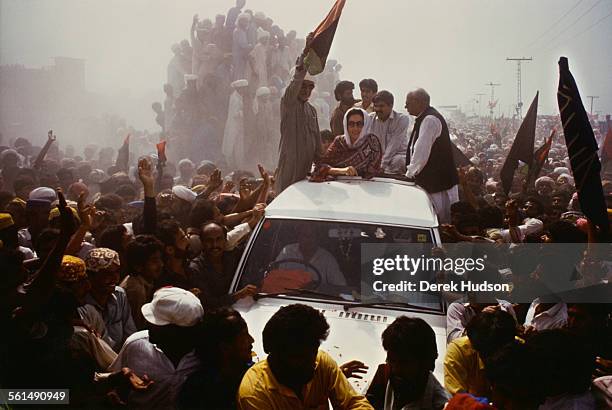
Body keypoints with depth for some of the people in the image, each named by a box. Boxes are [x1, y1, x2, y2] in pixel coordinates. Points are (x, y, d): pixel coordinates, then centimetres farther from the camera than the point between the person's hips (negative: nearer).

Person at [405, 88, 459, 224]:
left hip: (437, 181, -10)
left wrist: (410, 174, -16)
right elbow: (417, 150, 20)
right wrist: (410, 172, 15)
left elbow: (422, 151, -21)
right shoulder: (423, 119, 15)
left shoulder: (430, 119, -16)